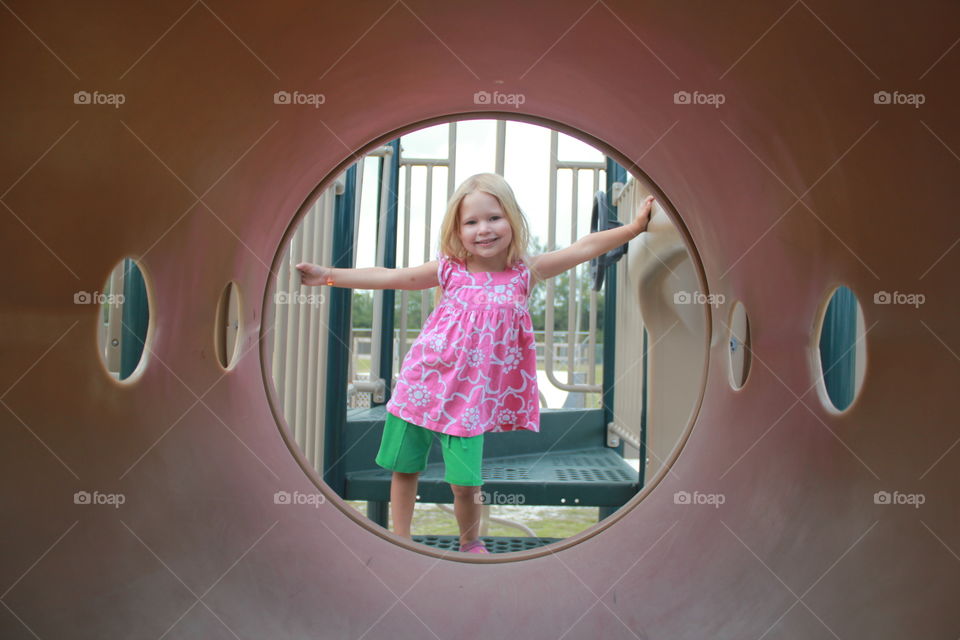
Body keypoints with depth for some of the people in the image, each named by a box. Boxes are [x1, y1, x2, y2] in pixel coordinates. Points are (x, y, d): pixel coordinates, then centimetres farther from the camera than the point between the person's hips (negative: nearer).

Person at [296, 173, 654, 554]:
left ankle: (470, 543, 27)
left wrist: (634, 226, -15)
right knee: (403, 468, 11)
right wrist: (328, 275, -2)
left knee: (465, 483, -2)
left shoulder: (524, 273, -4)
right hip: (421, 386, 2)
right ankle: (401, 541, 31)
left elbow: (585, 247, -8)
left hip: (470, 398, -1)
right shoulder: (449, 270, -3)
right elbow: (386, 277, 0)